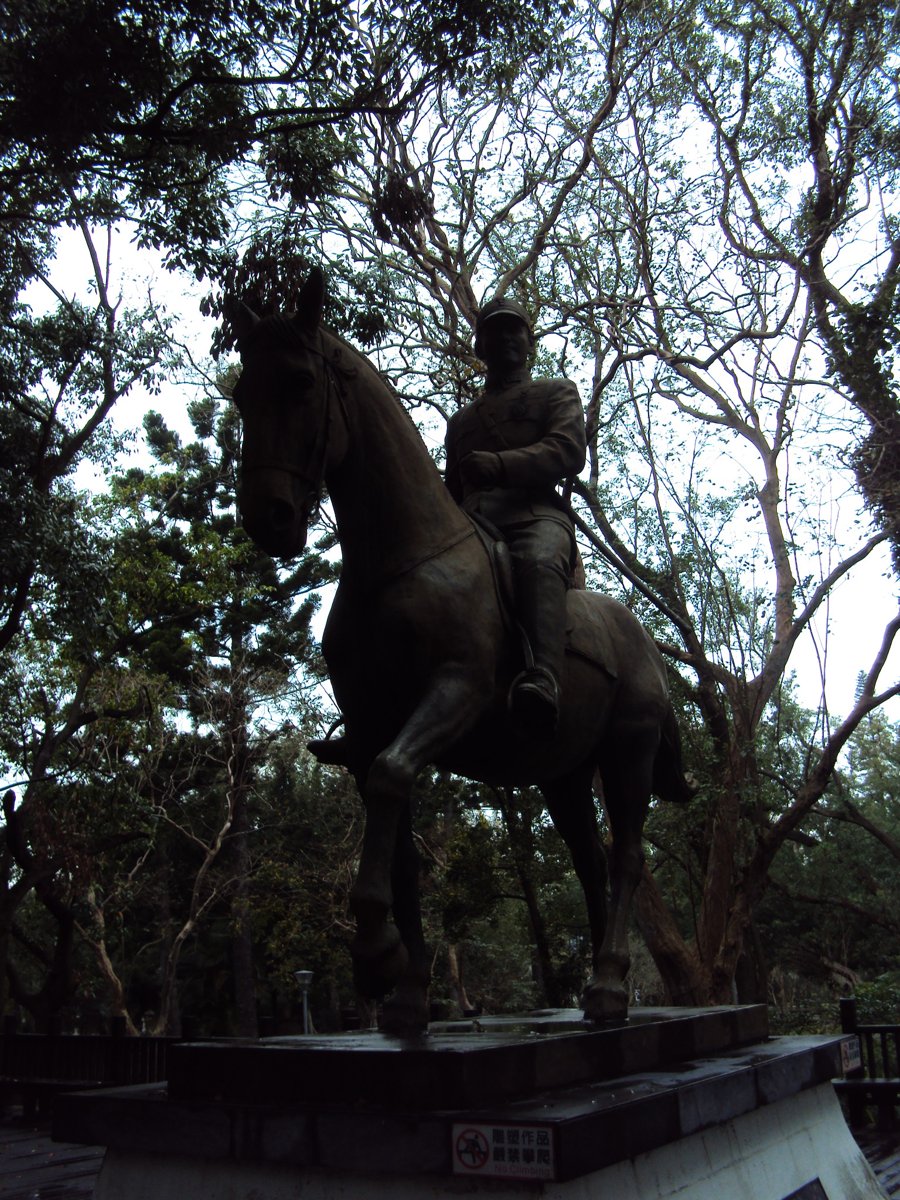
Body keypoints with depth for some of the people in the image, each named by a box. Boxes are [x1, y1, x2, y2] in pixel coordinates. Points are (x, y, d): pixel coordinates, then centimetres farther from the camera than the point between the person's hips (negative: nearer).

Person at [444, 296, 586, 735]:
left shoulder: (557, 392, 25)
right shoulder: (461, 420, 38)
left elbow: (568, 452, 4)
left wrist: (496, 464, -13)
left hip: (537, 516, -5)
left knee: (537, 563, -42)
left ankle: (542, 681, -64)